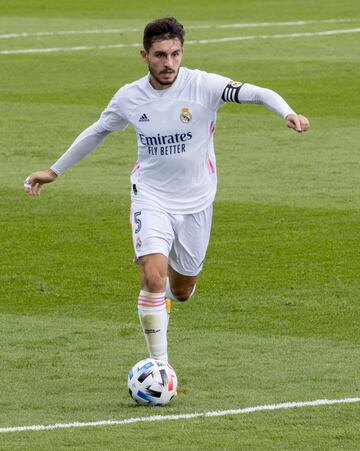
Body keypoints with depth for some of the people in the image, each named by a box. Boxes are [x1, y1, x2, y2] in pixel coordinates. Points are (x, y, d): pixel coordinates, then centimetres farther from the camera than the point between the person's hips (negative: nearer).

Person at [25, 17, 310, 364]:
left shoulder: (202, 85, -15)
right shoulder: (129, 98, -6)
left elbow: (257, 93, -26)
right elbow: (96, 132, 12)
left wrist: (287, 113, -47)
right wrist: (54, 171, 19)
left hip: (195, 202, 0)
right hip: (151, 197, 0)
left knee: (181, 292, 13)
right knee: (153, 277, -22)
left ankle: (161, 297, 52)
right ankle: (159, 365, -12)